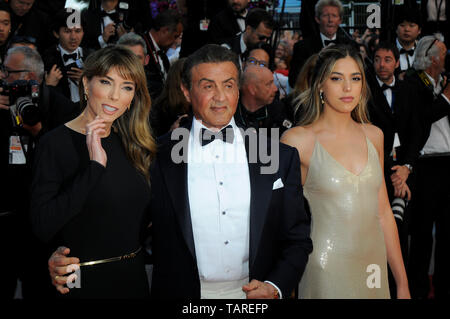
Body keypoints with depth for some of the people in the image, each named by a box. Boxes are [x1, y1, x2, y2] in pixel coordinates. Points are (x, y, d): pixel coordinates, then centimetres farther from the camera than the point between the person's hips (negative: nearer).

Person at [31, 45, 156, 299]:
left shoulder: (133, 144, 4)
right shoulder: (57, 143, -12)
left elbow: (141, 220, 11)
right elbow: (42, 226, -23)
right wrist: (95, 166, -25)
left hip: (133, 277, 5)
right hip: (80, 280, -5)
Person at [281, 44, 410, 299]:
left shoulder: (373, 136, 6)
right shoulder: (298, 139, -9)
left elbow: (383, 212, 10)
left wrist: (402, 282, 10)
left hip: (374, 264, 5)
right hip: (326, 267, -4)